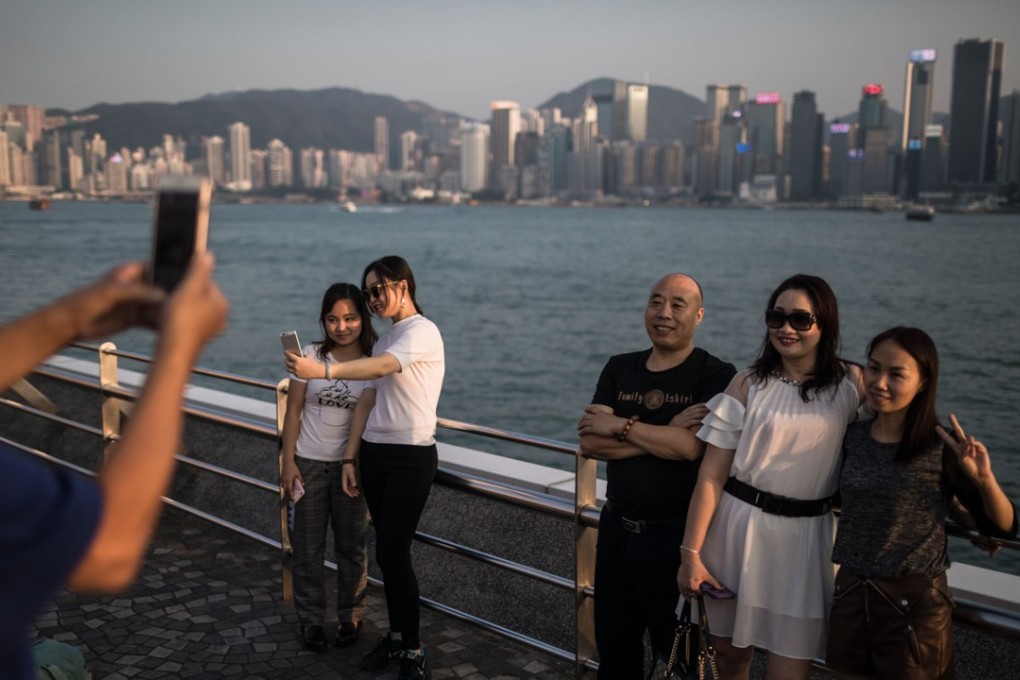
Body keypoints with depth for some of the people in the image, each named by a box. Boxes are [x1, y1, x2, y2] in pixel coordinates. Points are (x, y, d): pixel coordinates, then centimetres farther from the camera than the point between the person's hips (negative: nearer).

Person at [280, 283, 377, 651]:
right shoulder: (310, 356, -4)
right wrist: (288, 461, -3)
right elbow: (293, 411, 0)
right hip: (308, 464, 0)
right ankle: (311, 618, 25)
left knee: (351, 546, 11)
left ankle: (350, 616, 29)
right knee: (307, 547, 9)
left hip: (351, 465, 0)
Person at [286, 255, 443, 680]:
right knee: (387, 551, 11)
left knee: (392, 552, -8)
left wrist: (323, 371, -43)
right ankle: (396, 637, 23)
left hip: (410, 457, -7)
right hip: (374, 454, 7)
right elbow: (367, 401, 14)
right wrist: (350, 457, 11)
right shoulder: (386, 340, 15)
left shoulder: (423, 332, -11)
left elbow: (381, 368, -30)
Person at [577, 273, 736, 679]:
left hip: (675, 534, -5)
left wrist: (621, 425, -14)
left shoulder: (715, 375, -11)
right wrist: (665, 433, -17)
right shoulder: (619, 369, 4)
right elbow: (589, 442, -7)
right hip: (616, 527, 5)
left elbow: (690, 446, -24)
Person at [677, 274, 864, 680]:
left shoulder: (851, 383, -1)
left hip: (804, 538, 0)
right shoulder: (748, 384, -3)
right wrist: (691, 552, -9)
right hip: (738, 529, 0)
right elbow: (711, 475, -6)